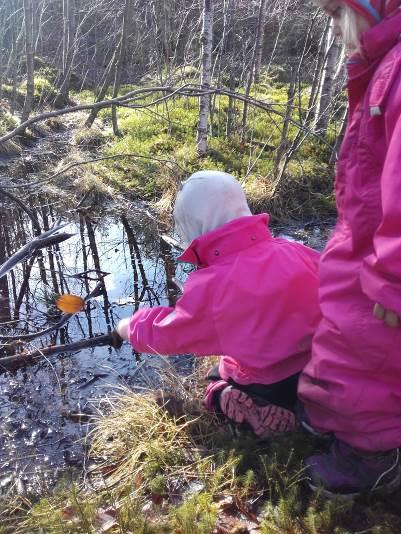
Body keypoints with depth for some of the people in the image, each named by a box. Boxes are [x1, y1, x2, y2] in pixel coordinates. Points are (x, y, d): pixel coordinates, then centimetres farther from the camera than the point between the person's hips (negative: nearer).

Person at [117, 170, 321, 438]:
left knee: (219, 379, 25)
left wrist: (128, 327, 18)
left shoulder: (208, 286, -18)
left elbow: (166, 334, -3)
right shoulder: (295, 252, -9)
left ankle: (239, 404, 0)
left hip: (270, 389, -5)